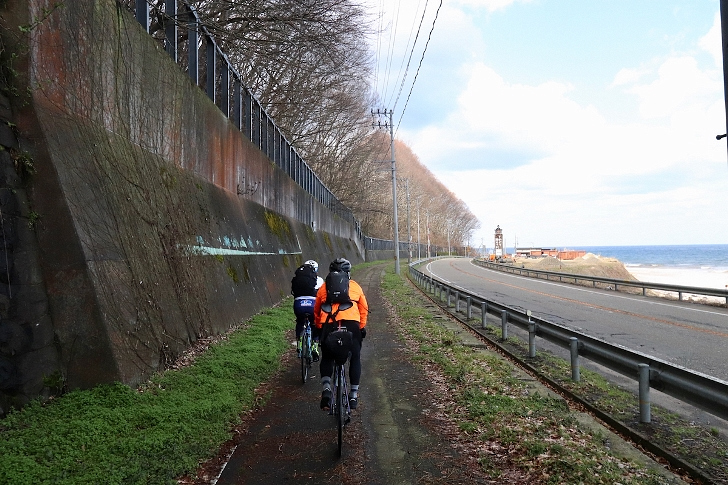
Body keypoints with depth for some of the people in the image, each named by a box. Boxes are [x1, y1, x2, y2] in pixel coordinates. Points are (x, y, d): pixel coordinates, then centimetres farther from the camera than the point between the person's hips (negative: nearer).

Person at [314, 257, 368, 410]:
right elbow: (364, 309, 20)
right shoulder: (355, 286, 20)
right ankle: (354, 394, 14)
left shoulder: (323, 288, 21)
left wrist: (318, 328, 34)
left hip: (328, 326, 1)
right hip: (351, 325, 0)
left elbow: (316, 311, 24)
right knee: (355, 358, 16)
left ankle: (326, 388, -5)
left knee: (326, 358, 17)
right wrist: (362, 327, 28)